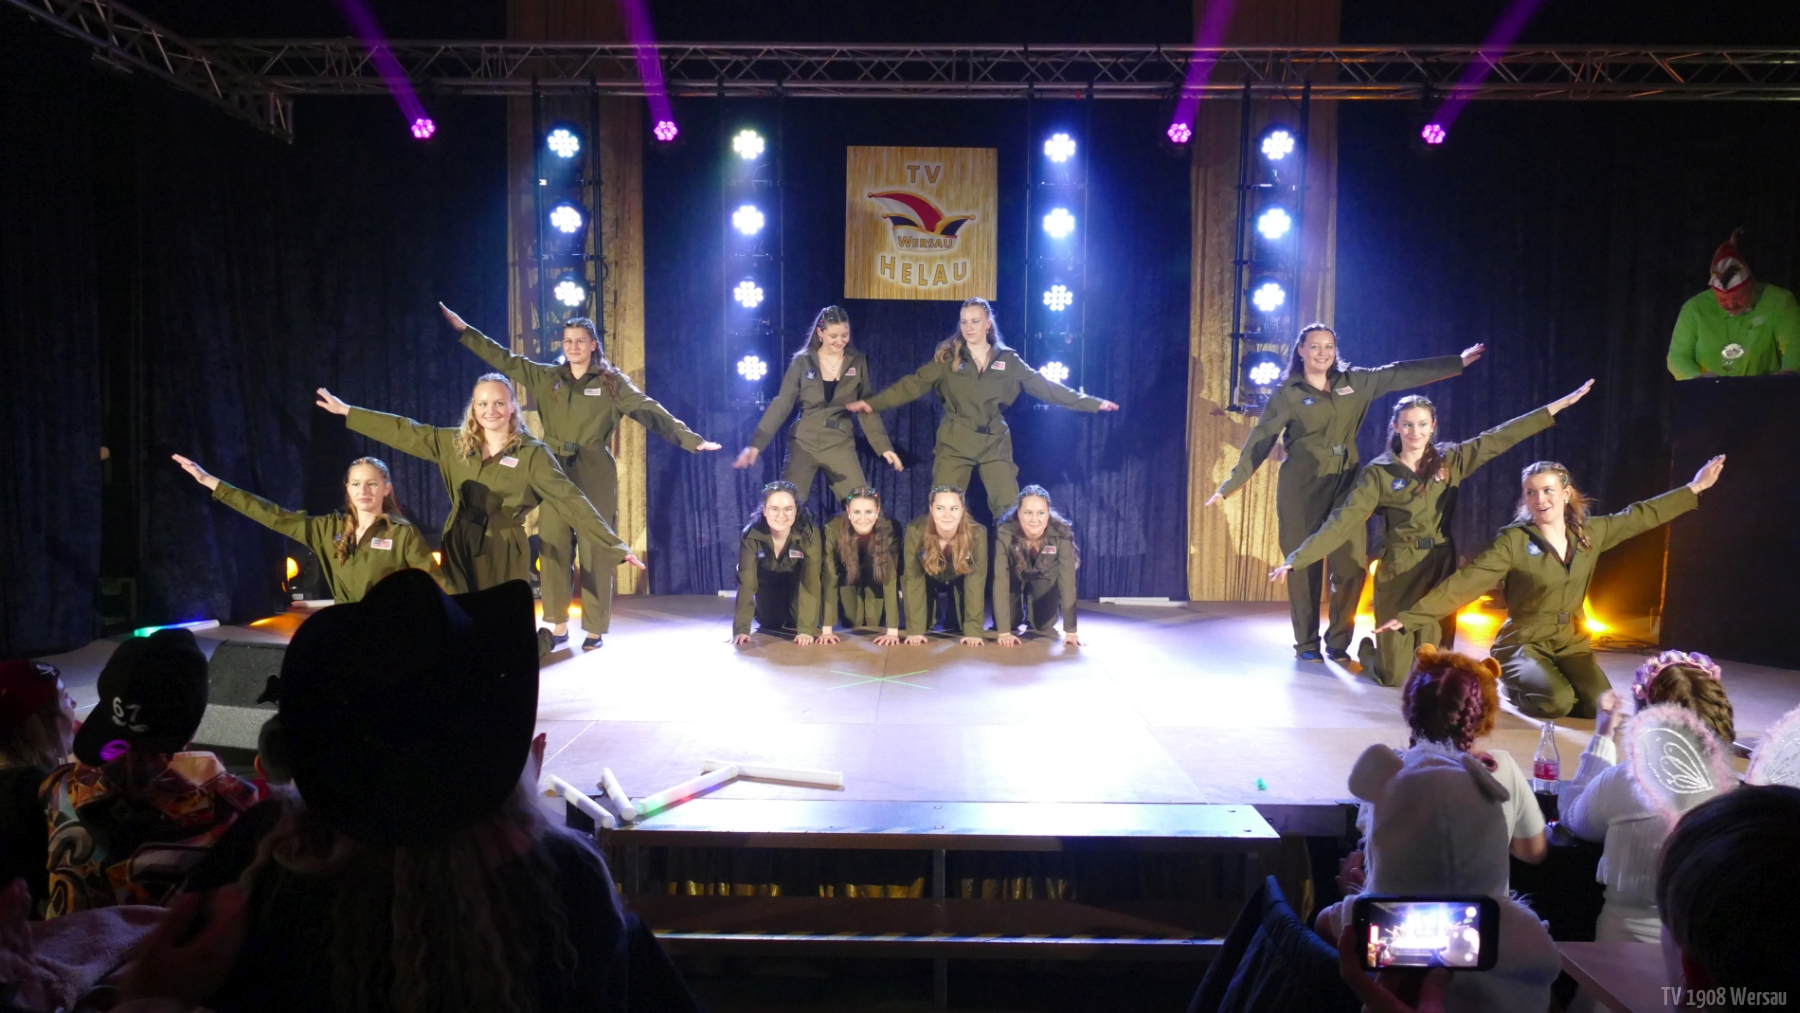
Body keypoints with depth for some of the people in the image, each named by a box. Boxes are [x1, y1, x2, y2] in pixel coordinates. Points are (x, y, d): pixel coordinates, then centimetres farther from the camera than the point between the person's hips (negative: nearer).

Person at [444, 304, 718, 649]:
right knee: (553, 549, 4)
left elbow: (650, 411, -5)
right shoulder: (545, 377, 10)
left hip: (595, 475, -3)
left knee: (595, 551, 0)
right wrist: (463, 329, 12)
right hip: (555, 473, 3)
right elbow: (504, 359, 14)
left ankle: (595, 629, 8)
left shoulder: (612, 382, 0)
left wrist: (690, 439, -12)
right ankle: (558, 627, 13)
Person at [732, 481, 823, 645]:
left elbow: (810, 582, -36)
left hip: (797, 581, -1)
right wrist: (741, 628, -41)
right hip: (768, 582, 1)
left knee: (796, 624, -15)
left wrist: (807, 629, -42)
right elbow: (746, 582, -33)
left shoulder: (809, 534, -35)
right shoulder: (751, 535, -32)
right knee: (770, 624, -6)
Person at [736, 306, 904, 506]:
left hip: (840, 444, 1)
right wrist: (756, 443, -10)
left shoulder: (857, 363, 2)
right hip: (804, 442, -1)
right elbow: (781, 404, -3)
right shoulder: (802, 362, -2)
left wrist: (884, 446, -2)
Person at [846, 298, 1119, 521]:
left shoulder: (1007, 360, 4)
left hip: (995, 443, 1)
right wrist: (873, 403, -18)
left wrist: (1092, 403, 1)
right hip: (955, 443, -1)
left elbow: (1044, 386, 5)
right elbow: (914, 384, -6)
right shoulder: (948, 359, 1)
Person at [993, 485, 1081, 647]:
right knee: (1008, 624, -9)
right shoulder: (1004, 533, -37)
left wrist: (1071, 631, -35)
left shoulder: (1061, 535, -35)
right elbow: (1000, 579, -37)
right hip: (1015, 576, 0)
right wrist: (1004, 631, -41)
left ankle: (1032, 619, 29)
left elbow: (1067, 580, -33)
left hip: (1044, 579, 1)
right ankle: (1020, 612, 27)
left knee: (1044, 628, -8)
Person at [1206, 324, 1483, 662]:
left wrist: (1458, 362, 15)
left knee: (1352, 564, -2)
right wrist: (1230, 485, -4)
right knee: (1304, 564, 1)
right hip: (1302, 486, -4)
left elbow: (1401, 374, 14)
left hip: (1345, 483, 4)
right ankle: (1307, 644, 12)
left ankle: (1338, 642, 12)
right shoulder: (1288, 394, -1)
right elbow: (1260, 441, -2)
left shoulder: (1356, 382, 10)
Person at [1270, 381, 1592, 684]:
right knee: (1394, 675, -3)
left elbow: (1500, 438, 5)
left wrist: (1560, 404, 3)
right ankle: (1368, 650, 32)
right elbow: (1343, 521, -11)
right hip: (1398, 571, -3)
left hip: (1442, 568, 3)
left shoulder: (1450, 461, 5)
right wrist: (1297, 558, -20)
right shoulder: (1378, 472, -5)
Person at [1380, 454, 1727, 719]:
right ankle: (1516, 689, 5)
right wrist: (1411, 616, -28)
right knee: (1556, 702, -30)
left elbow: (1641, 516, 17)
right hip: (1523, 644, -4)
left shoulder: (1591, 533, 3)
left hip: (1572, 644, 5)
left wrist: (1695, 488, 19)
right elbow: (1465, 583, -19)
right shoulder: (1514, 541, -13)